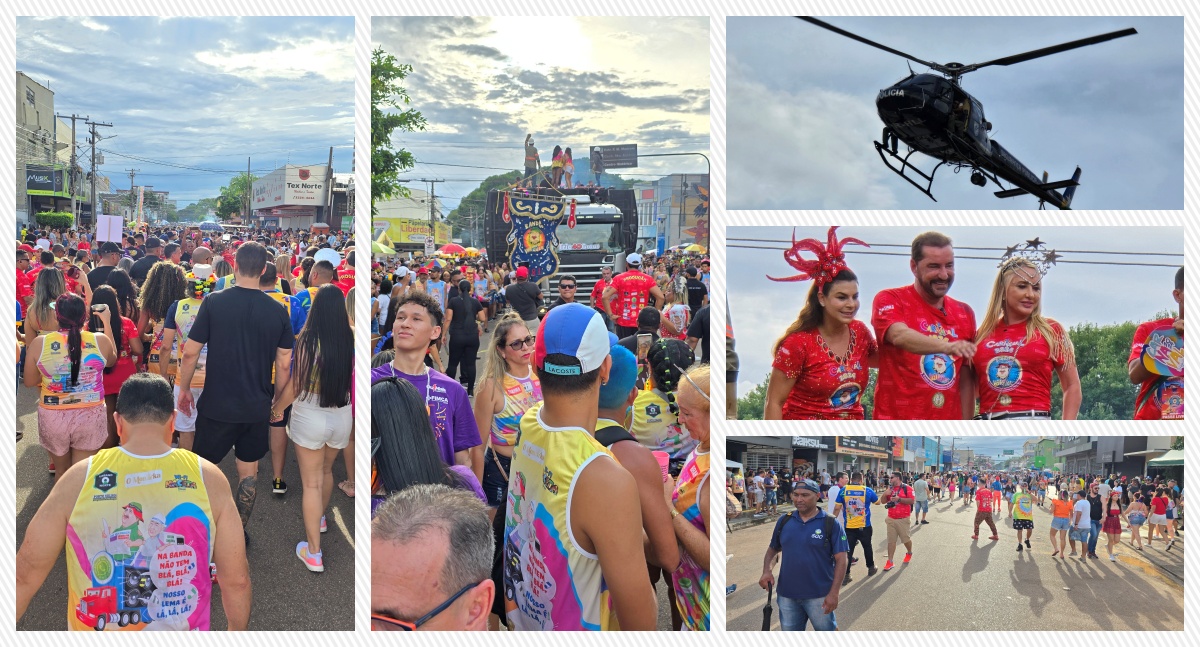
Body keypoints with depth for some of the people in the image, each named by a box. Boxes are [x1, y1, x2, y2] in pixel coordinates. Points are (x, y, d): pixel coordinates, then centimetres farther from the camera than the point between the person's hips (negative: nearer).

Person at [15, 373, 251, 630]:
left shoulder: (79, 478, -14)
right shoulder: (208, 478, -14)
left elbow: (25, 574, -7)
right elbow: (237, 578, -8)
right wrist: (237, 631, 9)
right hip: (183, 628, -1)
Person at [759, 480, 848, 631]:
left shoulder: (831, 524, -8)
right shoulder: (784, 521, 3)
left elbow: (840, 559, -9)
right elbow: (773, 549, 14)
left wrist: (834, 593, -15)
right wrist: (767, 571, -6)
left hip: (820, 596, -4)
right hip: (787, 595, 4)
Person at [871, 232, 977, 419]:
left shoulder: (965, 313, 14)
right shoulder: (889, 300, -1)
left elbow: (966, 378, 14)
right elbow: (899, 335, -22)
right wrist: (946, 346, -38)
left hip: (949, 418, 5)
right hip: (896, 416, -5)